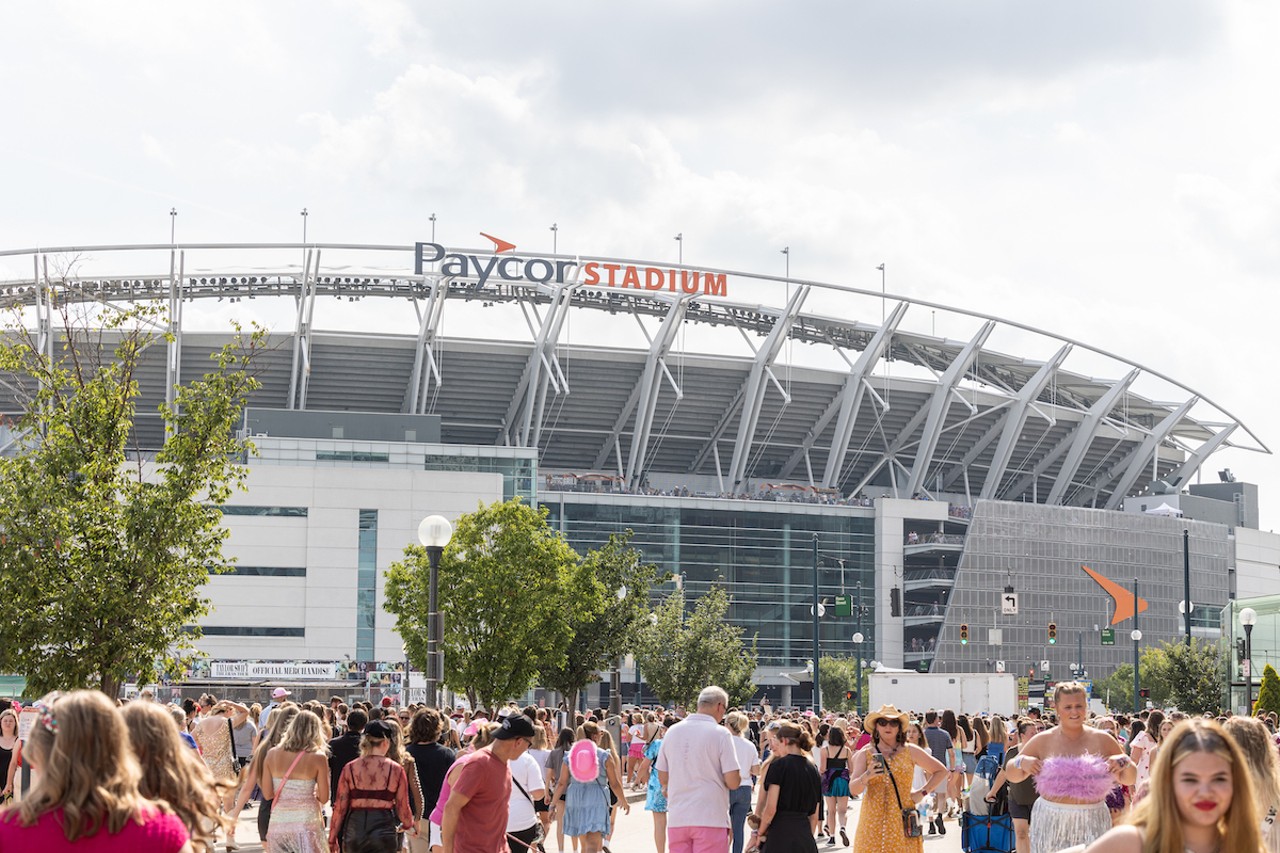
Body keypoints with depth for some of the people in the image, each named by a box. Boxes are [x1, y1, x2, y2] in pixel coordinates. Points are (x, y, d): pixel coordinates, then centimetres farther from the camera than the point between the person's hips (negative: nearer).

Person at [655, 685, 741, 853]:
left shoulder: (673, 731, 7)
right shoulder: (720, 733, -9)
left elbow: (662, 778, 13)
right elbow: (733, 782, -12)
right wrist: (738, 778, 10)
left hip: (677, 819, 5)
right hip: (710, 819, -5)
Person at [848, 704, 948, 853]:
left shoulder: (910, 752, 7)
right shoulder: (865, 754, 5)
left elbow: (941, 771, 16)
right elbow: (853, 789, -5)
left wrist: (923, 792, 5)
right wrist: (867, 775, -24)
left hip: (903, 822, 0)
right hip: (873, 822, 0)